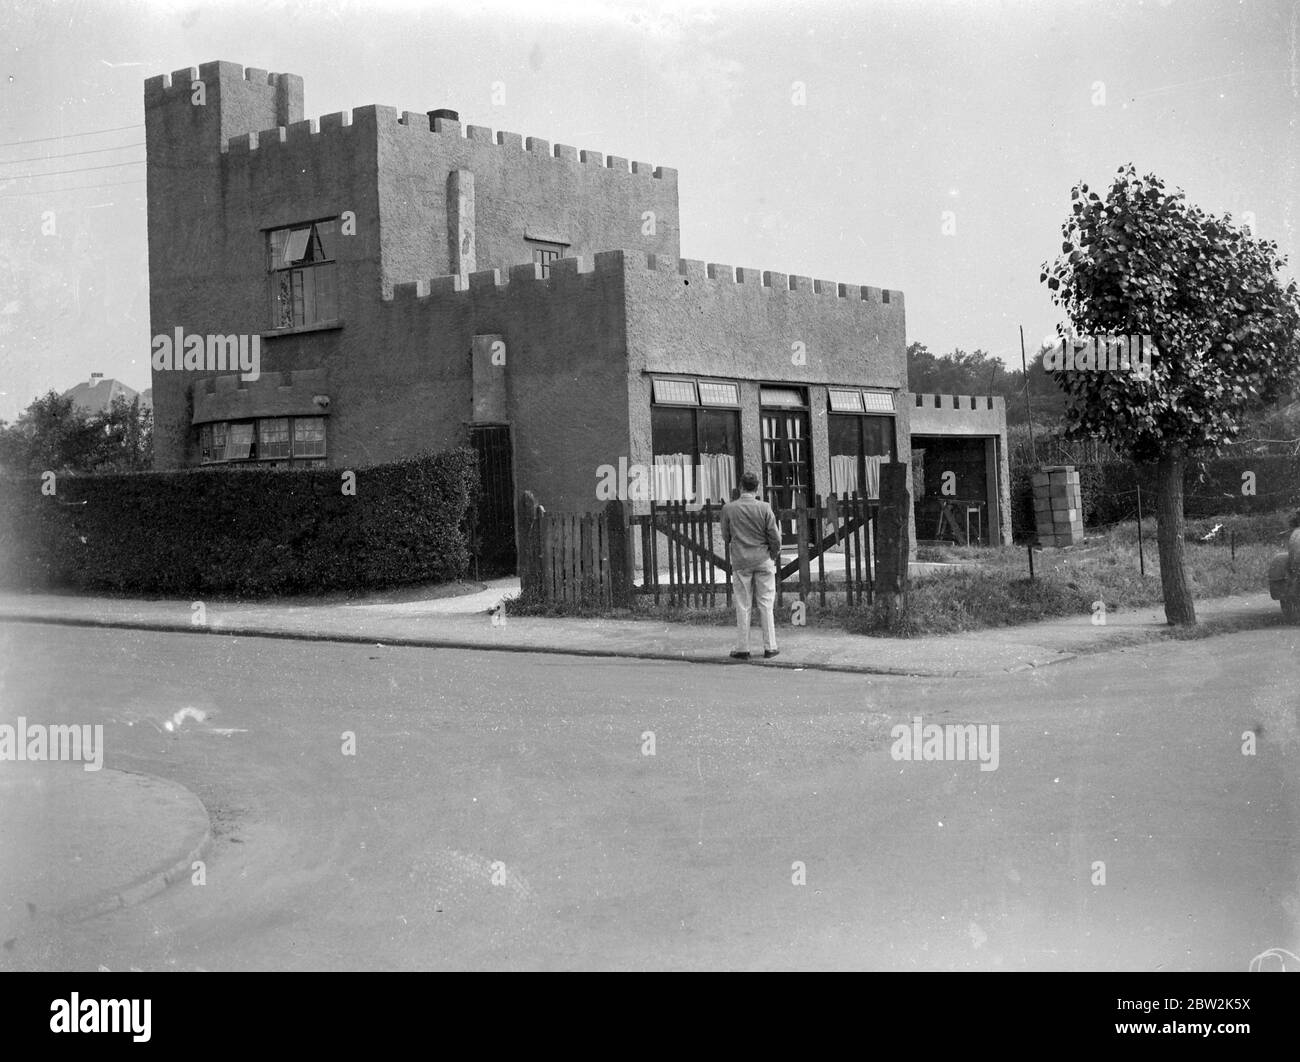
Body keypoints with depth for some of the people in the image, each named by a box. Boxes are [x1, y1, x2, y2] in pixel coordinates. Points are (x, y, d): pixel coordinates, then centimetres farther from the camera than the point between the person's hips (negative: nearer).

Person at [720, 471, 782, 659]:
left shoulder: (728, 508, -4)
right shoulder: (764, 508, -7)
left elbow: (725, 537, 5)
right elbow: (775, 537, -4)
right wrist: (775, 555, 13)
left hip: (740, 561, 0)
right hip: (763, 559, 0)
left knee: (743, 606, 5)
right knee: (766, 604, 6)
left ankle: (742, 649, 7)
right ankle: (769, 647, 9)